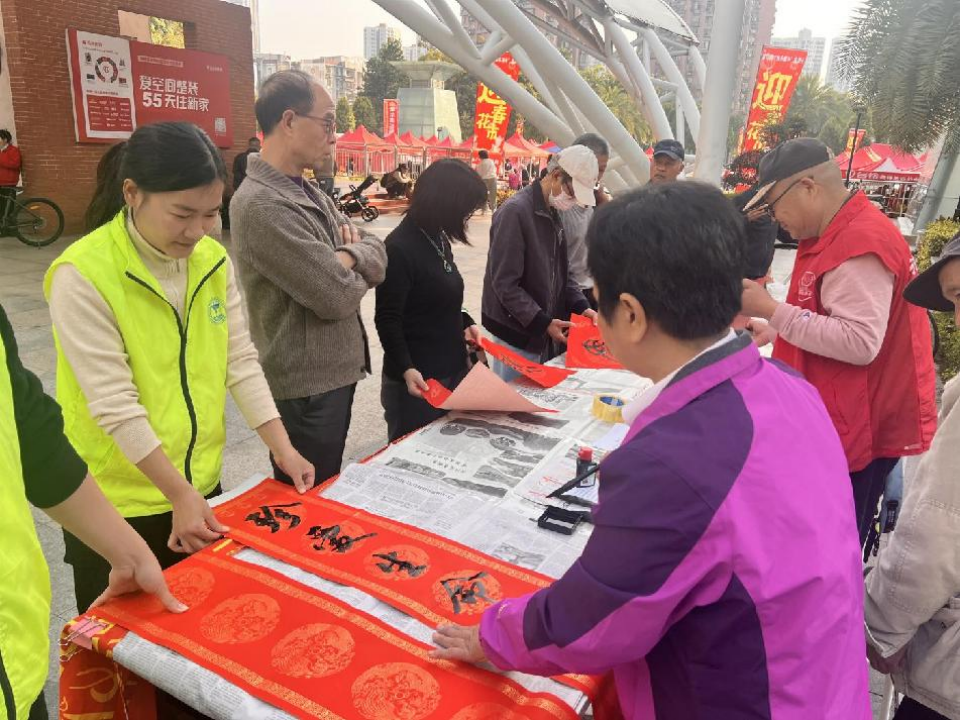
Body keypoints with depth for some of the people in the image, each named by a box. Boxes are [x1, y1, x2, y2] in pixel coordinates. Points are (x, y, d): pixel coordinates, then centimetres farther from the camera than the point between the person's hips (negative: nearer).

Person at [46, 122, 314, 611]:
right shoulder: (83, 274, -19)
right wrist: (179, 494, -20)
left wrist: (284, 450, -5)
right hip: (118, 502, -5)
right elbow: (114, 404, -21)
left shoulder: (212, 259, -2)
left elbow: (241, 362, 0)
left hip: (201, 482, 5)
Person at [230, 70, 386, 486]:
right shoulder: (261, 205, -22)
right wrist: (353, 273, -2)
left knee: (325, 495, 24)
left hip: (333, 373, 9)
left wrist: (348, 257, -16)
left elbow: (377, 256, 5)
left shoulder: (308, 192, 9)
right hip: (307, 388, -9)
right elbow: (337, 296, -24)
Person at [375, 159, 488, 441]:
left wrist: (465, 323, 5)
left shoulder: (438, 240, 8)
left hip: (453, 369, 8)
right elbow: (388, 320, -18)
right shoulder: (399, 248, -17)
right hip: (418, 380, -8)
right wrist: (406, 369, -29)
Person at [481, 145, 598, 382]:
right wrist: (543, 323, -21)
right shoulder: (515, 211, -18)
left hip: (544, 334, 8)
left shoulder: (553, 214, 10)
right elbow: (505, 284, -21)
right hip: (516, 335, -8)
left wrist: (582, 306, 0)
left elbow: (561, 271, 15)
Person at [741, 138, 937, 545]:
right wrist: (772, 330, 10)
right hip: (840, 421, 10)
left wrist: (772, 309, -24)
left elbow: (860, 343, -28)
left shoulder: (860, 245, -21)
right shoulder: (837, 235, 12)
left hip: (859, 429, -10)